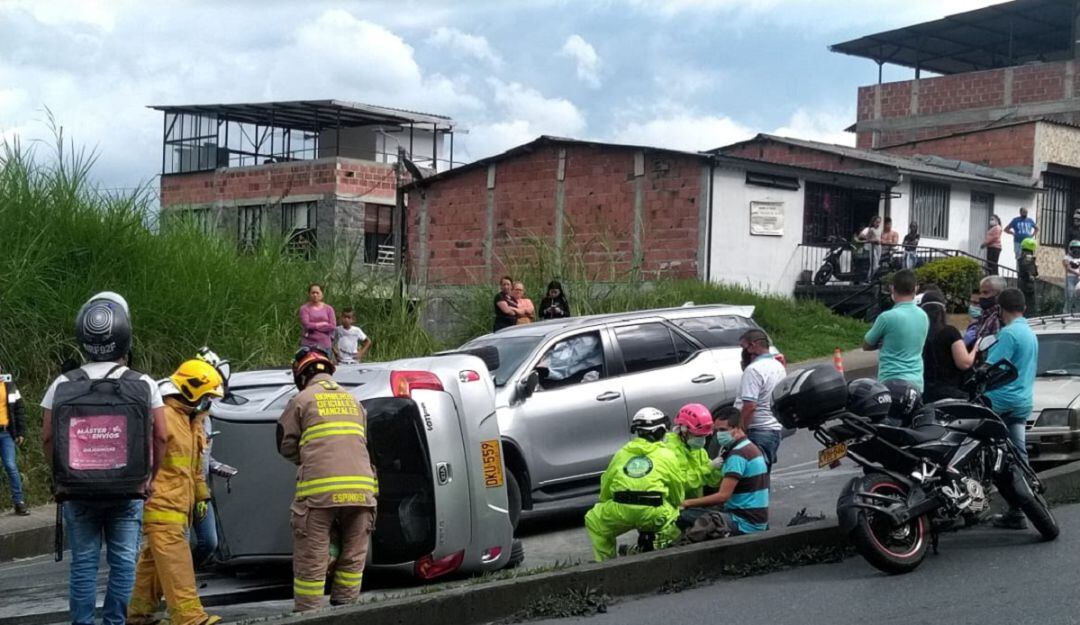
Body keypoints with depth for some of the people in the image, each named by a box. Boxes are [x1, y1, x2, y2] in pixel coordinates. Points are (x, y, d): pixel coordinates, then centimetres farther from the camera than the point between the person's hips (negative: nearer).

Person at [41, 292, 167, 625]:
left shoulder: (62, 385, -2)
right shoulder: (143, 385, -4)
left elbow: (47, 438, -1)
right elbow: (161, 437, -3)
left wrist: (61, 478, 9)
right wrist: (149, 477, 10)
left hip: (77, 492, 1)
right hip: (128, 492, -1)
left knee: (83, 563, 8)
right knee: (123, 561, 6)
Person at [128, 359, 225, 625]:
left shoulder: (193, 421, 19)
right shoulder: (163, 417, -15)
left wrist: (202, 496, 27)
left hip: (179, 507, 10)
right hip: (161, 506, -10)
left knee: (154, 560, 15)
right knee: (175, 563, -11)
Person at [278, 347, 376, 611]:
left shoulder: (302, 400, 6)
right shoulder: (353, 401, 22)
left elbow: (286, 446, 10)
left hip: (319, 490, -4)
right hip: (361, 488, 4)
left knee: (311, 560, 1)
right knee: (353, 557, 13)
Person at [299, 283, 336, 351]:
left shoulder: (328, 309, 9)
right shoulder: (305, 308, 3)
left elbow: (333, 326, -3)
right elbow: (306, 324, -11)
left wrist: (314, 326, -7)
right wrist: (322, 324, -3)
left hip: (324, 344, 2)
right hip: (308, 344, -2)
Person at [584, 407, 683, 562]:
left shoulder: (621, 454, 19)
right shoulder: (666, 456, 12)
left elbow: (605, 486, 22)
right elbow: (677, 488, 20)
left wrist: (606, 506, 39)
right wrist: (678, 505, 41)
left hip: (619, 513, 1)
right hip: (654, 514, -1)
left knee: (593, 521, 26)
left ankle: (605, 560, 17)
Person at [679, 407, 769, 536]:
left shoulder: (737, 455, -17)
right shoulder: (750, 447, 16)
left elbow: (722, 496, -21)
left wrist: (687, 503, -14)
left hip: (746, 524, -10)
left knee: (684, 516, -20)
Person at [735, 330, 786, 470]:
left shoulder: (753, 370, -16)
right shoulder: (778, 366, 15)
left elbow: (749, 406, -23)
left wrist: (739, 432, -19)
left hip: (757, 433, -10)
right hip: (775, 429, 10)